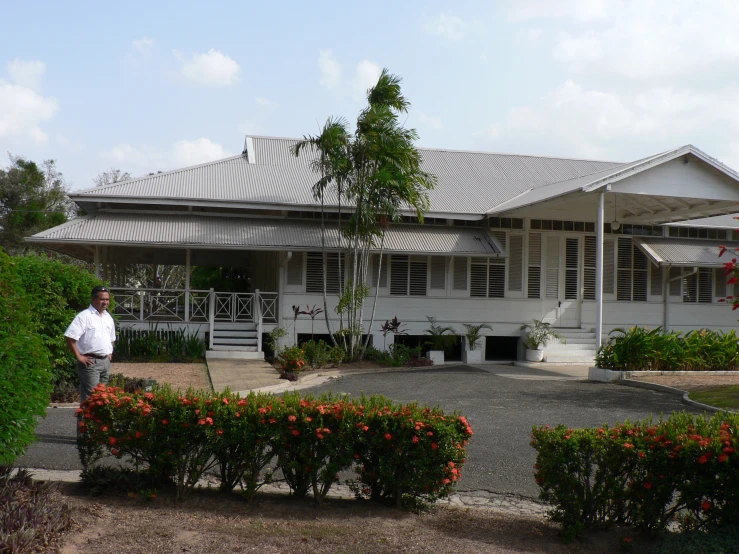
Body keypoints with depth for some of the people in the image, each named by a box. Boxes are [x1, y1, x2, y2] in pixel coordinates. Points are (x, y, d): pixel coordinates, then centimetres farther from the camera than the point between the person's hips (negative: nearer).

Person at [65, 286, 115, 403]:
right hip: (90, 361, -8)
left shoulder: (108, 317, 13)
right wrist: (79, 357, -18)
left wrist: (110, 353, 14)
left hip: (106, 361, 8)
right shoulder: (84, 316, -12)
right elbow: (70, 337, -19)